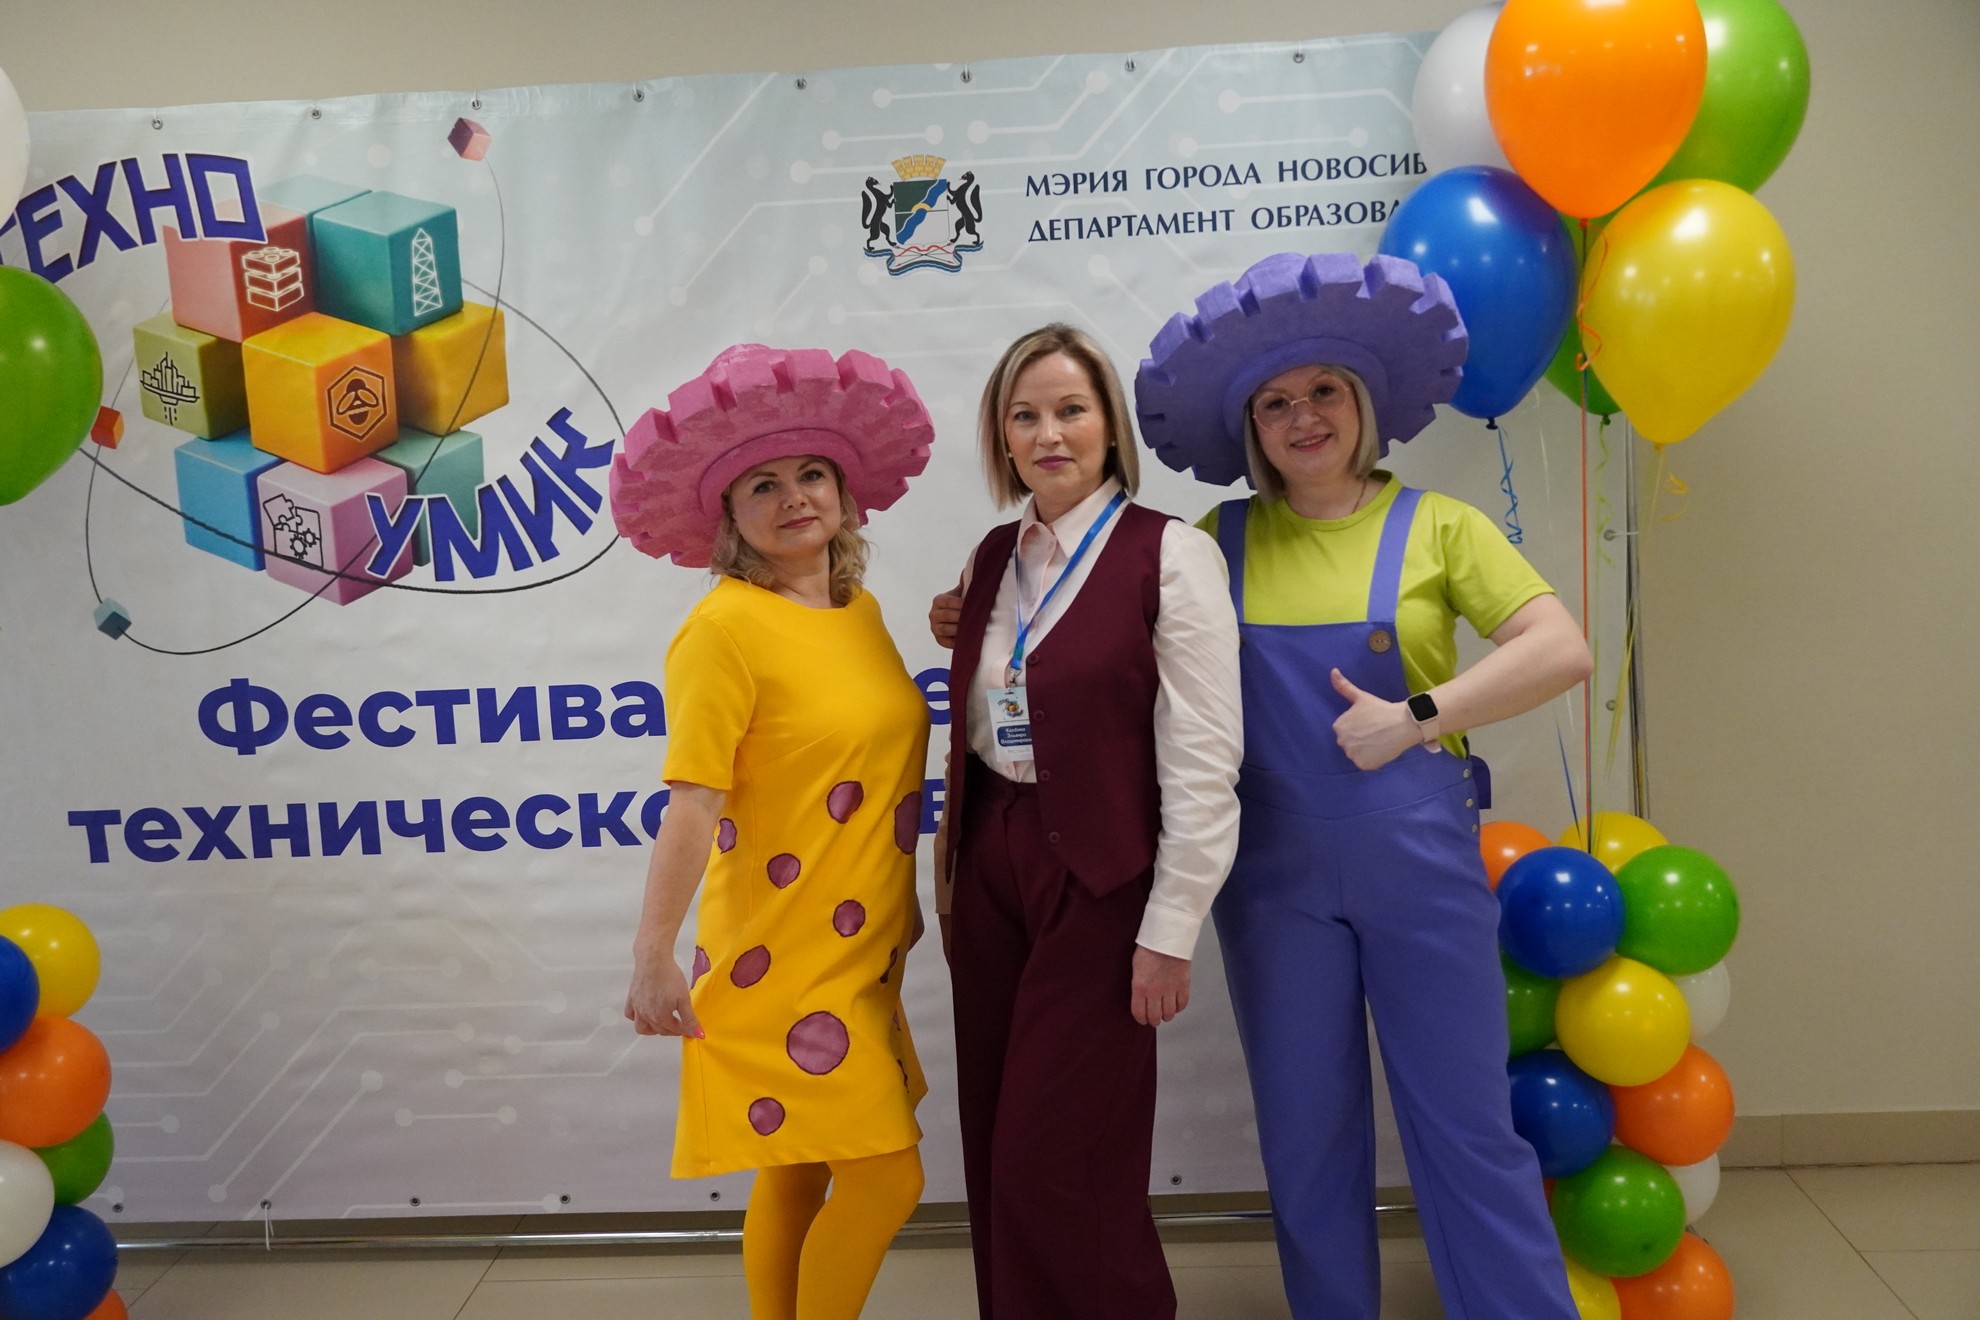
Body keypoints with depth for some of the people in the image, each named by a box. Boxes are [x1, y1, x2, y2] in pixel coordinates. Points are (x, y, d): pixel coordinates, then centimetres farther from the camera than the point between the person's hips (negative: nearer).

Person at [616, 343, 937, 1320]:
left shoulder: (858, 610, 8)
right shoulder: (725, 628, -15)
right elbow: (692, 801, -21)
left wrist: (901, 898, 18)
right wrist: (653, 954, -23)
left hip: (856, 951, 7)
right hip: (781, 958, -7)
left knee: (798, 1184, 17)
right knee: (887, 1178, -3)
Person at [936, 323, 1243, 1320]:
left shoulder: (1170, 555, -9)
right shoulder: (994, 558, 9)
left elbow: (1202, 763, -13)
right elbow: (974, 733, 13)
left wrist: (1171, 932, -14)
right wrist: (952, 872, 11)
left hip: (1098, 881, -6)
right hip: (992, 868, 6)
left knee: (1063, 1163, 1)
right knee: (997, 1156, 13)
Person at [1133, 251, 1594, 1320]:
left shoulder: (1436, 526, 1)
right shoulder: (1221, 542, 6)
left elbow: (1561, 650, -7)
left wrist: (1415, 717, -16)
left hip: (1418, 856, -2)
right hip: (1274, 869, 2)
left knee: (1466, 1122, 5)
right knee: (1306, 1130, 13)